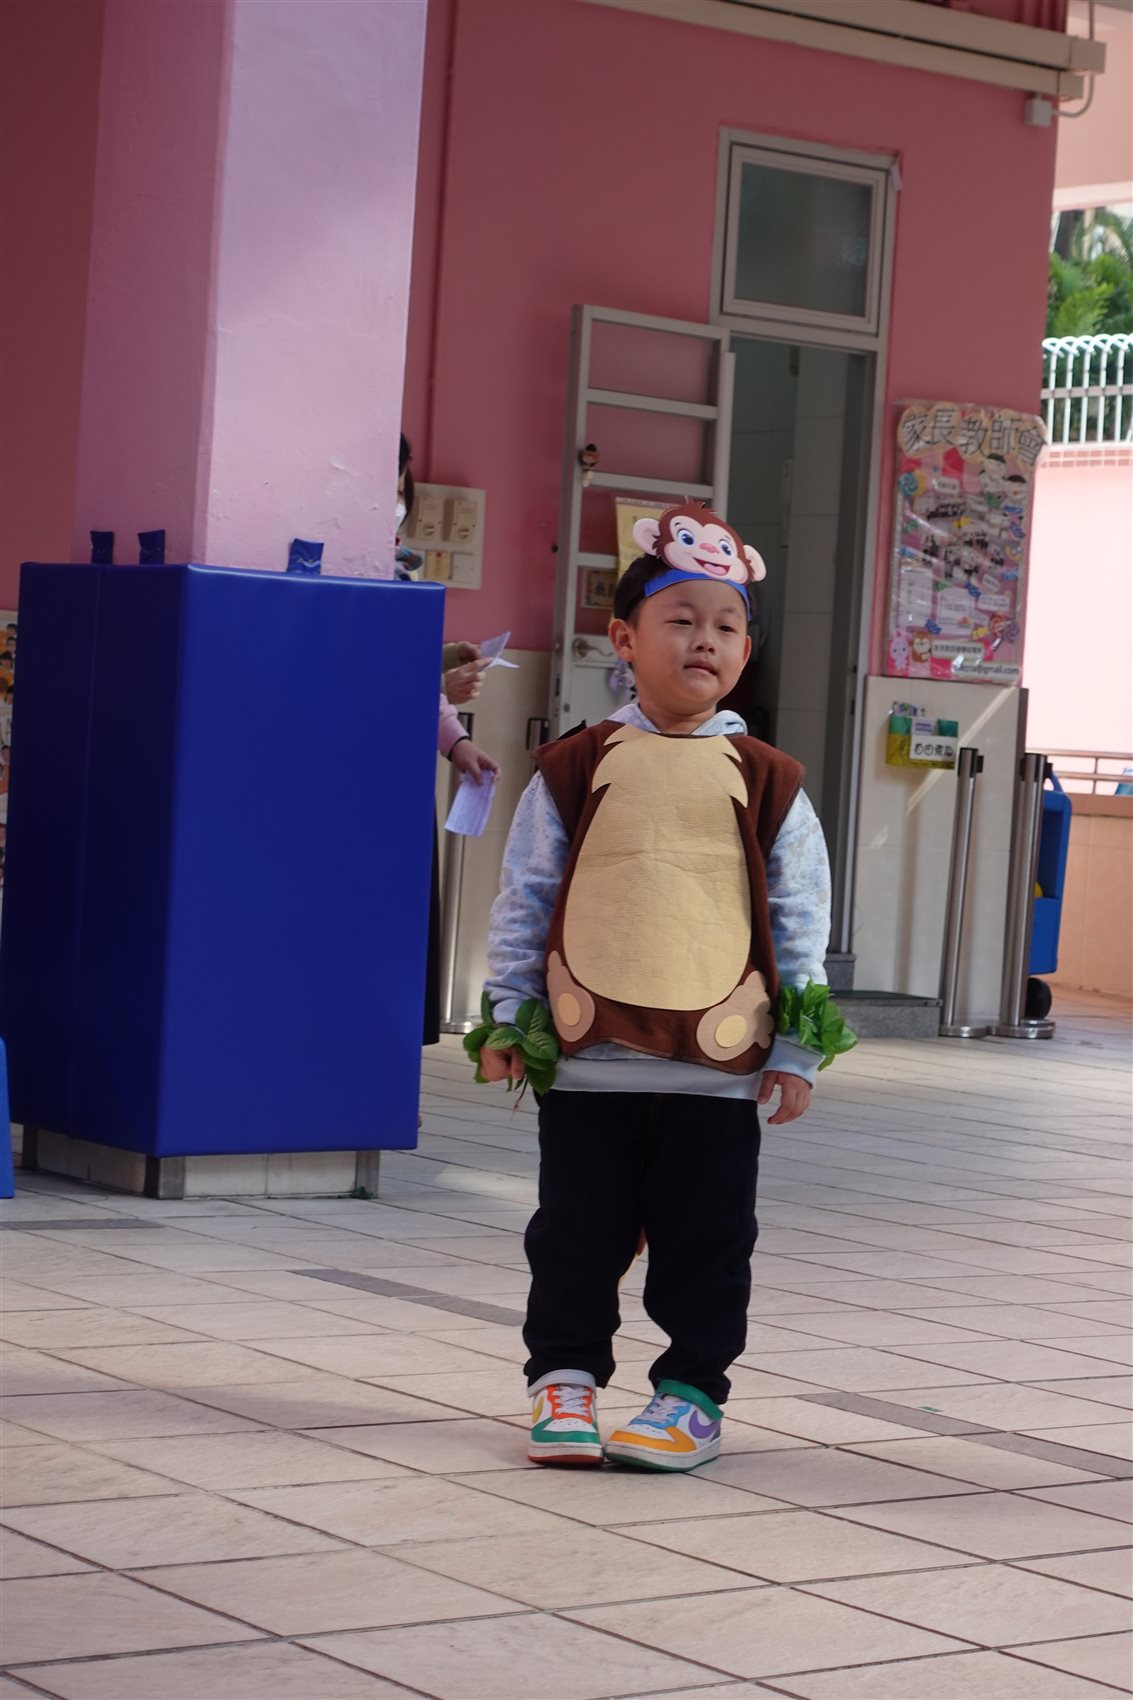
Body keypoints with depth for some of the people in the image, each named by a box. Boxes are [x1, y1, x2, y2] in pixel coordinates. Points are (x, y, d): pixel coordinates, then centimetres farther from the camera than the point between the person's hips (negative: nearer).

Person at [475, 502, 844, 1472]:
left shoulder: (767, 785, 3)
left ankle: (693, 1390, 18)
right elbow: (526, 897, 7)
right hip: (587, 1060, 0)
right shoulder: (576, 770, 2)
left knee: (707, 1241, 6)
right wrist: (510, 1017, 4)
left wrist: (794, 1051, 2)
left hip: (719, 1066, 0)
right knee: (576, 1235, 8)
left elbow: (801, 920, 5)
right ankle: (566, 1375, 23)